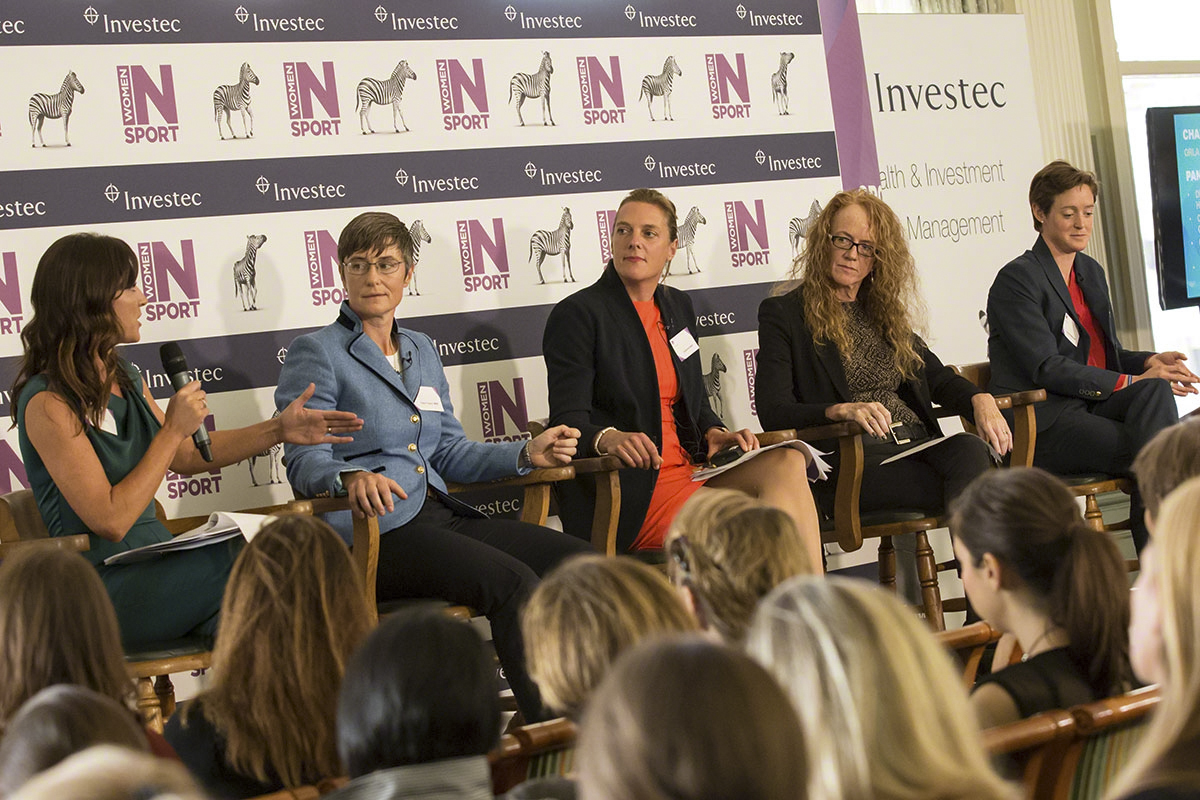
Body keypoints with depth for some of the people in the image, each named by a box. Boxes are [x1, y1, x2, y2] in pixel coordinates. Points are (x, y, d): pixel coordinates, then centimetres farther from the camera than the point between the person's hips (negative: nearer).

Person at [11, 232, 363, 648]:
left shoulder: (125, 379, 13)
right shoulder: (48, 403, -14)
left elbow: (185, 456, 25)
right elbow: (110, 521, -18)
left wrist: (279, 430, 16)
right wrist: (174, 429, -15)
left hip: (156, 565, 7)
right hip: (101, 592, -7)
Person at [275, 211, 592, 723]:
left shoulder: (421, 351, 23)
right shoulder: (316, 353, 1)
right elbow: (304, 462, -9)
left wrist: (525, 454, 8)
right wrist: (353, 477, -31)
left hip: (439, 515, 7)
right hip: (369, 534, -7)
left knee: (578, 560, -14)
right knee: (513, 582, -30)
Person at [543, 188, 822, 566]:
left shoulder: (678, 306, 19)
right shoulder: (576, 315, -4)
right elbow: (568, 421, -13)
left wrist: (713, 433, 2)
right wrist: (608, 438, -35)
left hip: (687, 472, 7)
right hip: (627, 492, -7)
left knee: (787, 461, -20)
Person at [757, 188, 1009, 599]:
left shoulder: (884, 313, 25)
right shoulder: (782, 314, 5)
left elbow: (937, 376, 22)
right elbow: (773, 412, -5)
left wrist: (980, 399, -2)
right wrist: (841, 410, -24)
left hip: (916, 446, 5)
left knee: (970, 451, -31)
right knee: (973, 488, -30)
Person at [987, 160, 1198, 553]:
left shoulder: (1091, 271, 20)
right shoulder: (1016, 279, -6)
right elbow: (1047, 368, -15)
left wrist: (1149, 362, -1)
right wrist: (1132, 382, -21)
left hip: (1092, 404, 7)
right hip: (1042, 426, -7)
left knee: (1155, 389, -25)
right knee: (1149, 450, -28)